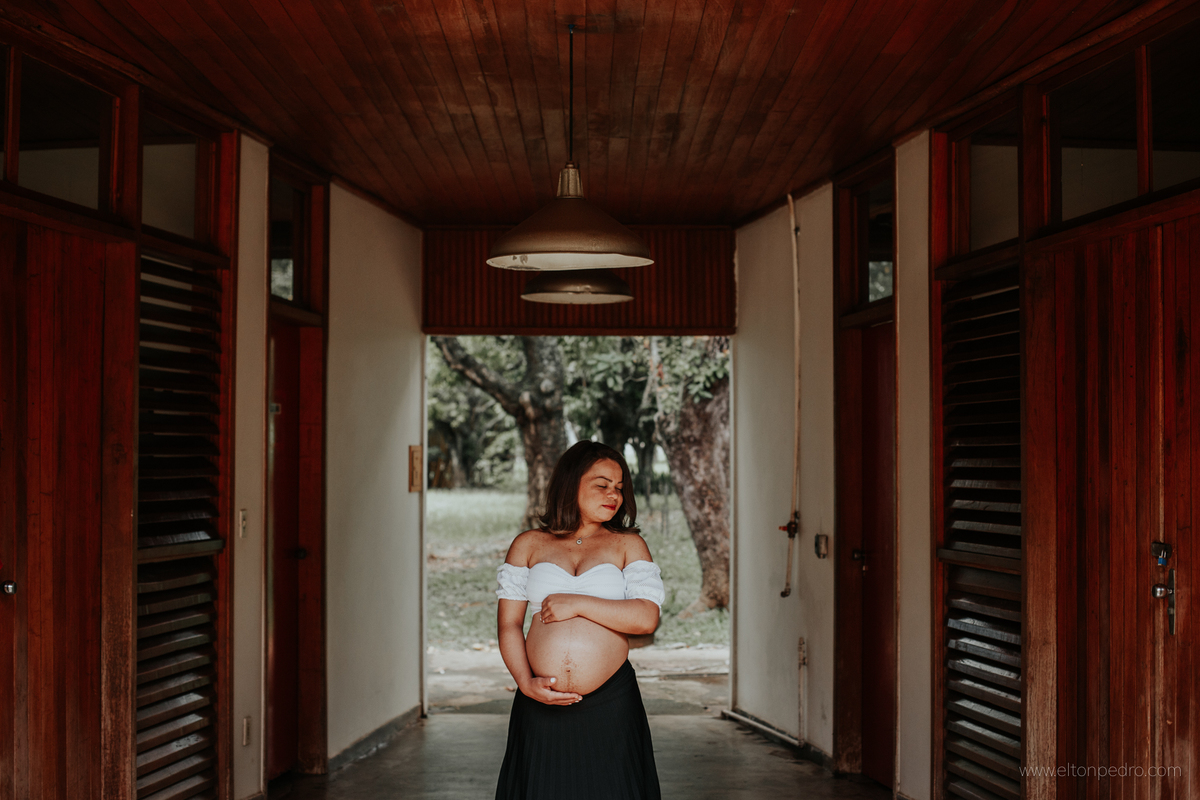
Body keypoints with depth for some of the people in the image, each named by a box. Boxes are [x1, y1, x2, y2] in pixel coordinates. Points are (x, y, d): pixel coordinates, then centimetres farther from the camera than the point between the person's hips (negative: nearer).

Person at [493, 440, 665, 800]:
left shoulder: (628, 544, 10)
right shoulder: (528, 545, 11)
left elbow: (647, 618, -4)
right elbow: (508, 624, 6)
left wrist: (577, 603, -8)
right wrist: (526, 683, -7)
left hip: (610, 703, 0)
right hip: (541, 704, 0)